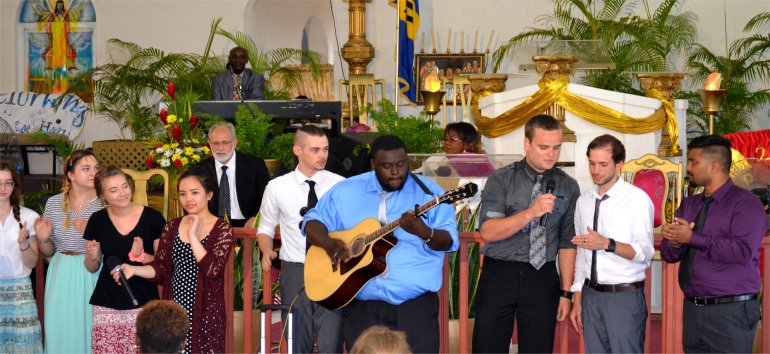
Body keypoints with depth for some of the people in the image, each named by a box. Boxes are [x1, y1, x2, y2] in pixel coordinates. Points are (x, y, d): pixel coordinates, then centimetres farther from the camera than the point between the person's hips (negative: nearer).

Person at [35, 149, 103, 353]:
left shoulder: (104, 203, -5)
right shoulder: (54, 203, 3)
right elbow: (48, 253, 11)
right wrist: (43, 239, -10)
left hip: (93, 276, -2)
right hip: (61, 276, 2)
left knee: (89, 328, -1)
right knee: (60, 330, 6)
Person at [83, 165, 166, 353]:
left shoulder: (153, 218, -5)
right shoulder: (97, 220, 2)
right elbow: (92, 268, 13)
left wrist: (141, 256, -18)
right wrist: (93, 257, -9)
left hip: (143, 304, -2)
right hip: (107, 305, 2)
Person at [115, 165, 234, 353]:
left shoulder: (222, 229, -4)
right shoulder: (172, 227, 9)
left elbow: (212, 269, -17)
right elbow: (160, 268, 7)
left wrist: (192, 235, -15)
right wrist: (134, 269, -10)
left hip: (205, 312, -3)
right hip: (174, 309, 4)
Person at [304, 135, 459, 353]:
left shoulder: (429, 192, 0)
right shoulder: (346, 191, 8)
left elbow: (449, 241, -8)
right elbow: (313, 221, 12)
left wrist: (425, 233, -29)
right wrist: (328, 243, -9)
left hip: (415, 304, -2)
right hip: (362, 306, 2)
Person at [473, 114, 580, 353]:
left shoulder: (568, 187, 5)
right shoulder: (501, 180, -2)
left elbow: (567, 243, 9)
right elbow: (488, 232, -14)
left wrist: (566, 292, 5)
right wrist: (531, 212, -26)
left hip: (542, 278, 2)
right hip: (499, 275, -2)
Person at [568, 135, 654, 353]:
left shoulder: (637, 199, -8)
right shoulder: (583, 202, 11)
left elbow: (645, 252, -15)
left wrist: (607, 244, -30)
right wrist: (578, 299, 13)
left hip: (625, 296, -6)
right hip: (591, 294, 6)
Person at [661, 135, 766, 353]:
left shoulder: (745, 203, -7)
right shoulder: (689, 205, 13)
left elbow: (743, 251, -22)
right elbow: (668, 254, 10)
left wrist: (692, 238, -17)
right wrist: (675, 241, -14)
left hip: (730, 311, -6)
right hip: (692, 309, 6)